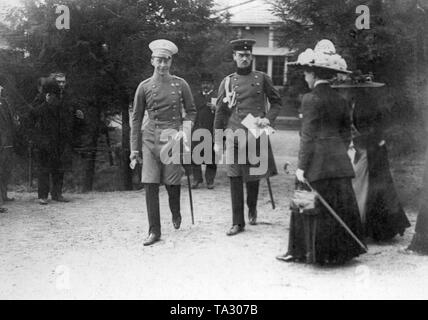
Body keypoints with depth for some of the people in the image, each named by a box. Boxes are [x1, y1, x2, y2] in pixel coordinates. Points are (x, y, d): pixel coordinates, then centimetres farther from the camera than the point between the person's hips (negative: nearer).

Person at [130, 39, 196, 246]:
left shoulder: (180, 85, 3)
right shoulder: (144, 87, 4)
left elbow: (191, 111, 12)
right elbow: (136, 118, 8)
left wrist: (184, 130, -6)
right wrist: (134, 148, 4)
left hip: (172, 138, -1)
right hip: (150, 139, 1)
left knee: (172, 182, 2)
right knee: (150, 185, -4)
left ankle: (176, 213, 35)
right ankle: (154, 231, 3)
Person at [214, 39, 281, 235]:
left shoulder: (262, 79, 5)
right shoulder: (227, 82, 8)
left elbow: (277, 102, 13)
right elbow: (220, 112, 9)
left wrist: (268, 119, -6)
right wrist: (217, 141, 5)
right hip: (234, 136, 1)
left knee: (253, 175, 7)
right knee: (235, 178, -1)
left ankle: (252, 208, 36)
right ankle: (238, 222, 6)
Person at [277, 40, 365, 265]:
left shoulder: (311, 99, -10)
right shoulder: (340, 101, 10)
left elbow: (308, 136, -13)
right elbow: (346, 134, 13)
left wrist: (301, 166, -11)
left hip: (318, 163, -7)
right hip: (339, 163, 7)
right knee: (340, 206, 11)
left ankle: (300, 251, 12)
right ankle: (339, 251, 20)